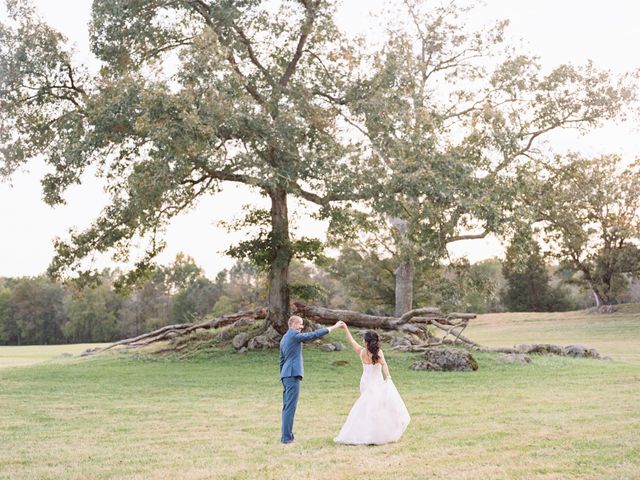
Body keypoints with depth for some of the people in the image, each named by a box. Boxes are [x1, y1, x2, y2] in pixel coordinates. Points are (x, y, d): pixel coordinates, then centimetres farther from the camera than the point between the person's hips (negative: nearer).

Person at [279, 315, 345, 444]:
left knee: (287, 406, 12)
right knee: (290, 406, -9)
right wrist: (333, 327, -9)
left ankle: (287, 435, 16)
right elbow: (314, 335, -13)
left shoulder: (284, 339, 20)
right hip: (293, 374, -10)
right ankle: (286, 437, -9)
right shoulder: (294, 335, -8)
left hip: (286, 375, 10)